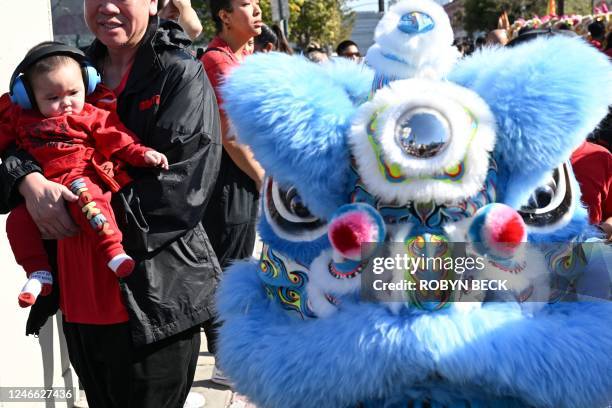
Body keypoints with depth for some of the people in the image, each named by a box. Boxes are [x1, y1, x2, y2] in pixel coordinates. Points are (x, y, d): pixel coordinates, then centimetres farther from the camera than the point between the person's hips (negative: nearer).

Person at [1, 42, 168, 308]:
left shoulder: (91, 116, 6)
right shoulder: (21, 118, 16)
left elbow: (118, 140, 3)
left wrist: (142, 154, -9)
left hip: (80, 177, -5)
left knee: (84, 195, -37)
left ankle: (113, 251, -42)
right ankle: (38, 274, -2)